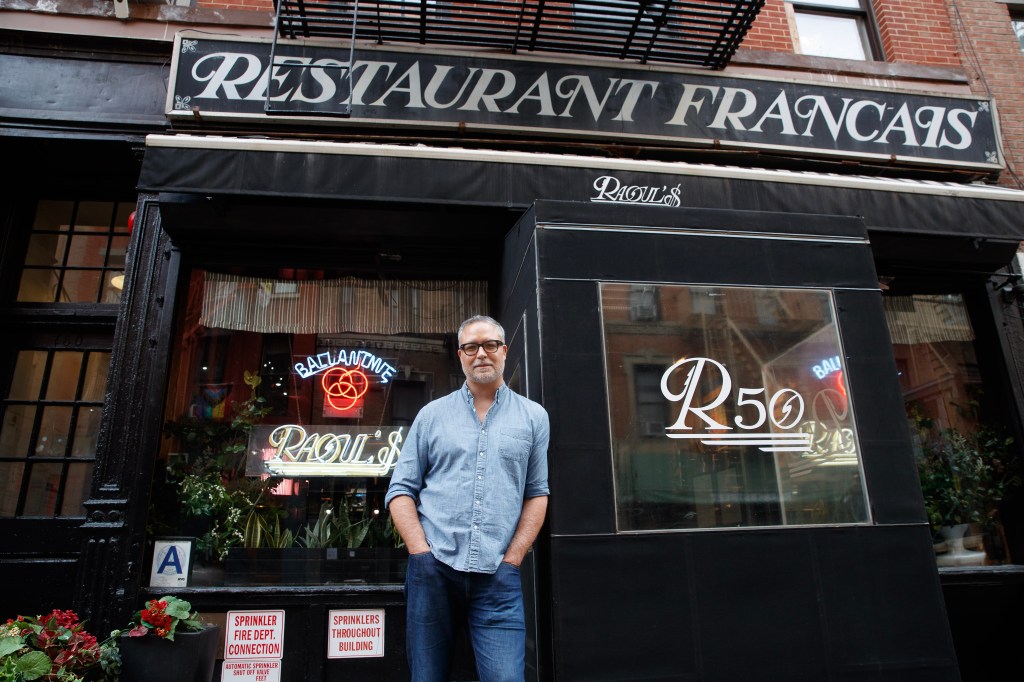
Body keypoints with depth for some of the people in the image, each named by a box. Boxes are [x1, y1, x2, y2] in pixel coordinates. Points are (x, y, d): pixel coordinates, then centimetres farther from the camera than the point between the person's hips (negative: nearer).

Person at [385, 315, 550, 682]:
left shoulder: (533, 416, 8)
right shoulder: (432, 414, 8)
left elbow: (537, 493, 7)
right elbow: (401, 489, 6)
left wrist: (511, 559, -3)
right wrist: (422, 554, -6)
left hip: (497, 578, 0)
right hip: (433, 570, 1)